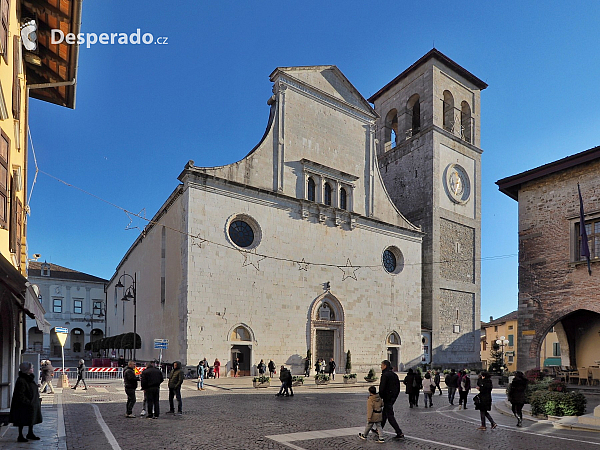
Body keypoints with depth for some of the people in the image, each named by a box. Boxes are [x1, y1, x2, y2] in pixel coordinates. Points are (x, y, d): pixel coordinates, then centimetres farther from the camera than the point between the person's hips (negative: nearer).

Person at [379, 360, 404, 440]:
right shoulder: (394, 375, 11)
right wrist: (395, 396, 19)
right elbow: (398, 387, 15)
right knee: (384, 414, 19)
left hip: (387, 398, -9)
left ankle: (400, 433, -8)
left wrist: (380, 397, -8)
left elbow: (382, 388, -21)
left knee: (390, 416, -5)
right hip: (393, 398, 9)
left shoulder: (385, 375, -16)